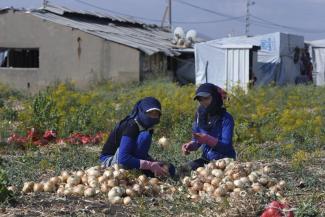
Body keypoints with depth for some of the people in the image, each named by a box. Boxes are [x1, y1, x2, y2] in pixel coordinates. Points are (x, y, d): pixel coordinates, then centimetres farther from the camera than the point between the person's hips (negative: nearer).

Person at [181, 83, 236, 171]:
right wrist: (190, 145, -9)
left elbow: (226, 146, -20)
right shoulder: (200, 116, 5)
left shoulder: (226, 118, -13)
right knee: (184, 169, -15)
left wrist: (208, 139, -35)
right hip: (206, 159, 6)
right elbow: (197, 140, 14)